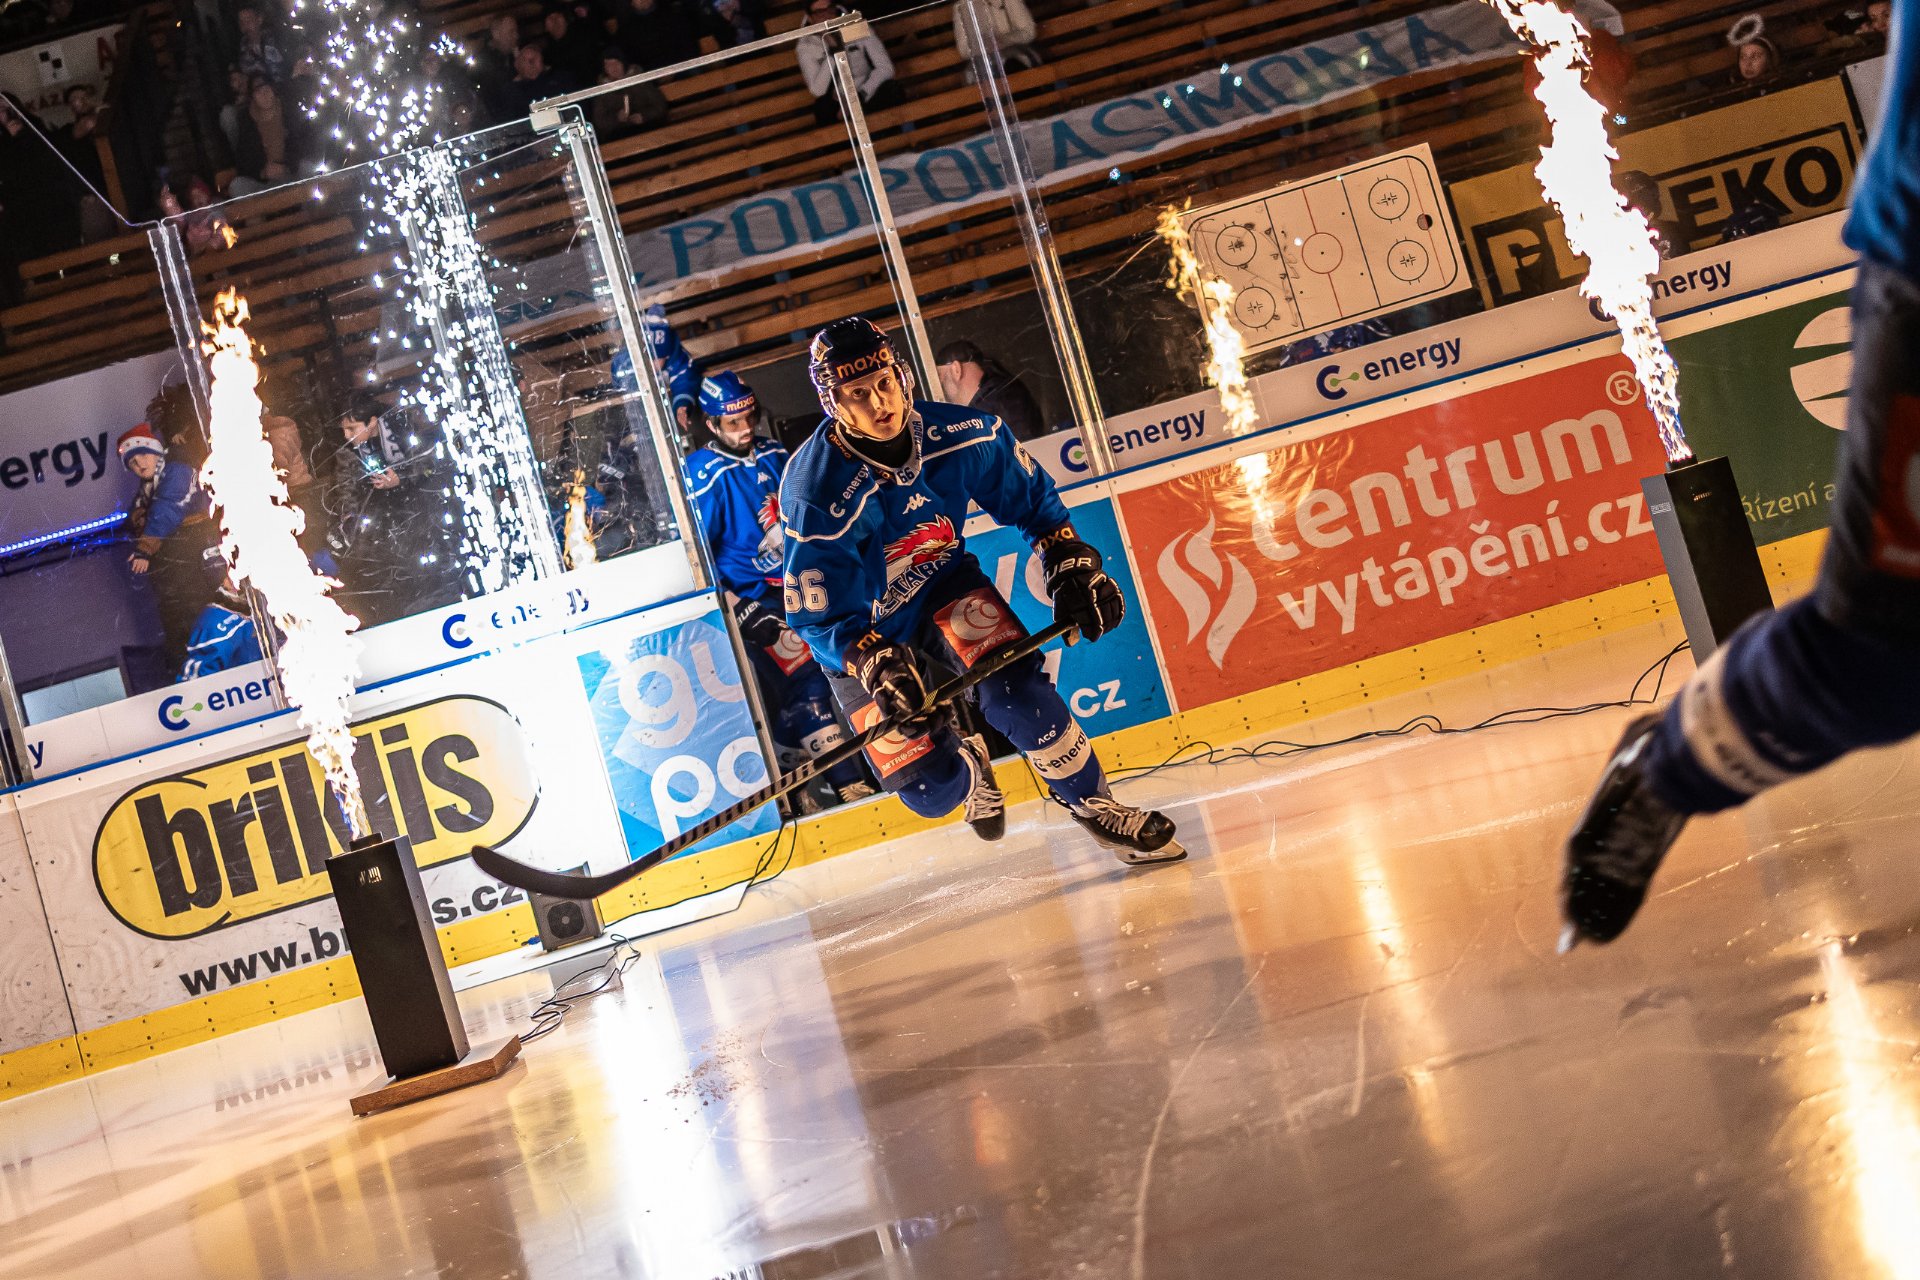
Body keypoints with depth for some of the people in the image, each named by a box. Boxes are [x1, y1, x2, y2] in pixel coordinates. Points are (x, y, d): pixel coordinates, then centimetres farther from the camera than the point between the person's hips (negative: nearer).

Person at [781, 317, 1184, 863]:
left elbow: (1031, 498, 0)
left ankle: (1093, 805, -3)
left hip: (943, 589, 2)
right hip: (860, 631, -2)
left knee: (1016, 690, -25)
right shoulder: (817, 496, -32)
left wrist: (1072, 566, -7)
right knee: (932, 791, -4)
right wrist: (876, 665, -43)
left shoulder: (963, 437, -20)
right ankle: (965, 761, 34)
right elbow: (818, 618, -28)